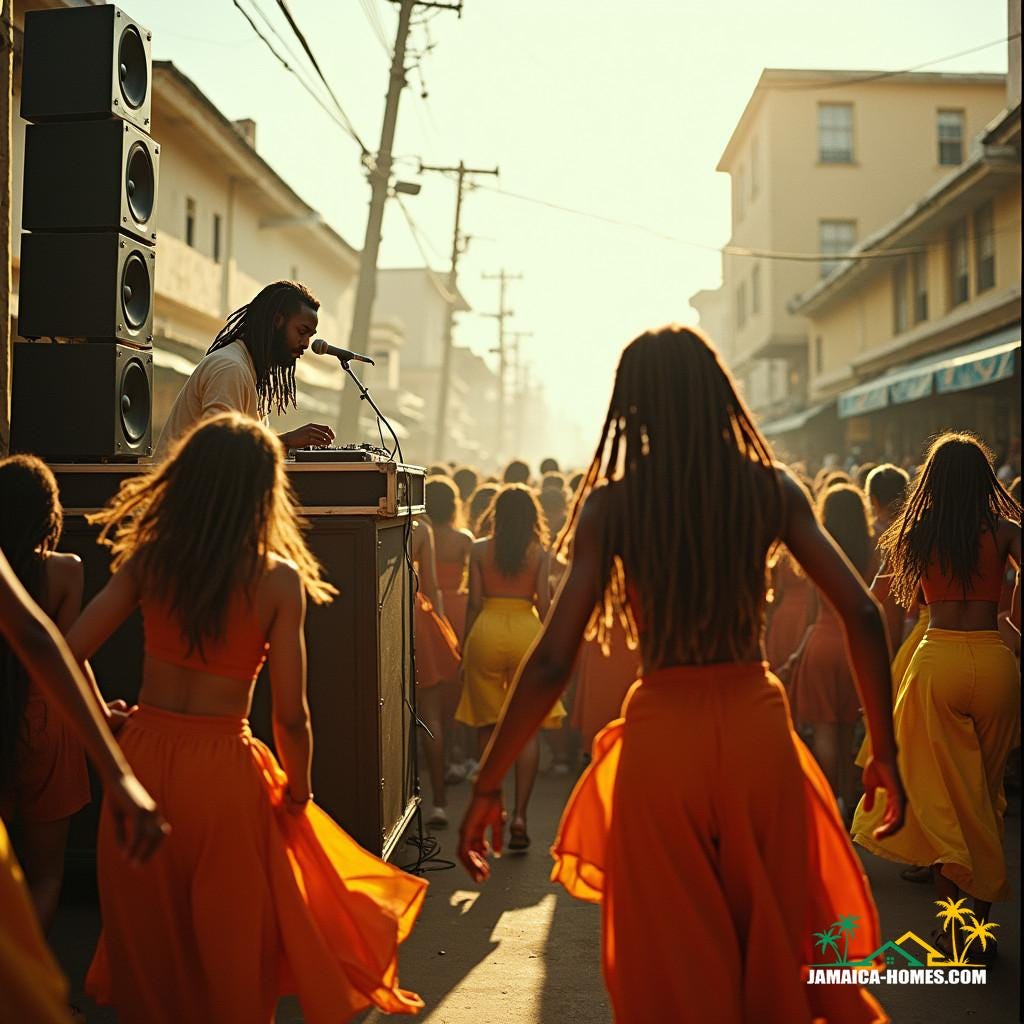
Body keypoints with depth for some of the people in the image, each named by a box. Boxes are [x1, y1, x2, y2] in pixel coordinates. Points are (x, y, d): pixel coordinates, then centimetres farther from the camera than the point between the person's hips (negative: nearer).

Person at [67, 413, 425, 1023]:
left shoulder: (146, 558, -3)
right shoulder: (278, 579, -11)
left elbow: (68, 654, -5)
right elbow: (290, 715, -11)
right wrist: (298, 793, 5)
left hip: (142, 755, 3)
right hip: (221, 770, -3)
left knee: (147, 940, 21)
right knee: (229, 947, 15)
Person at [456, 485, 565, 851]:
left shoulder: (480, 550, 2)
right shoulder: (538, 552, 1)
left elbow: (474, 602, 1)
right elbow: (543, 603, -1)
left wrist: (465, 647, 10)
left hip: (486, 631, 0)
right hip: (526, 631, 0)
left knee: (488, 725, 13)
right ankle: (519, 815, -3)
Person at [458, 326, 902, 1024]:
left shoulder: (611, 503, -6)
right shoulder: (772, 488, 0)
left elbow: (552, 662, -10)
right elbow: (862, 615, -4)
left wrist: (488, 786, -3)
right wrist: (885, 753, 5)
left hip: (661, 736, -2)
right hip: (757, 726, 2)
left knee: (675, 965, 15)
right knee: (776, 946, 22)